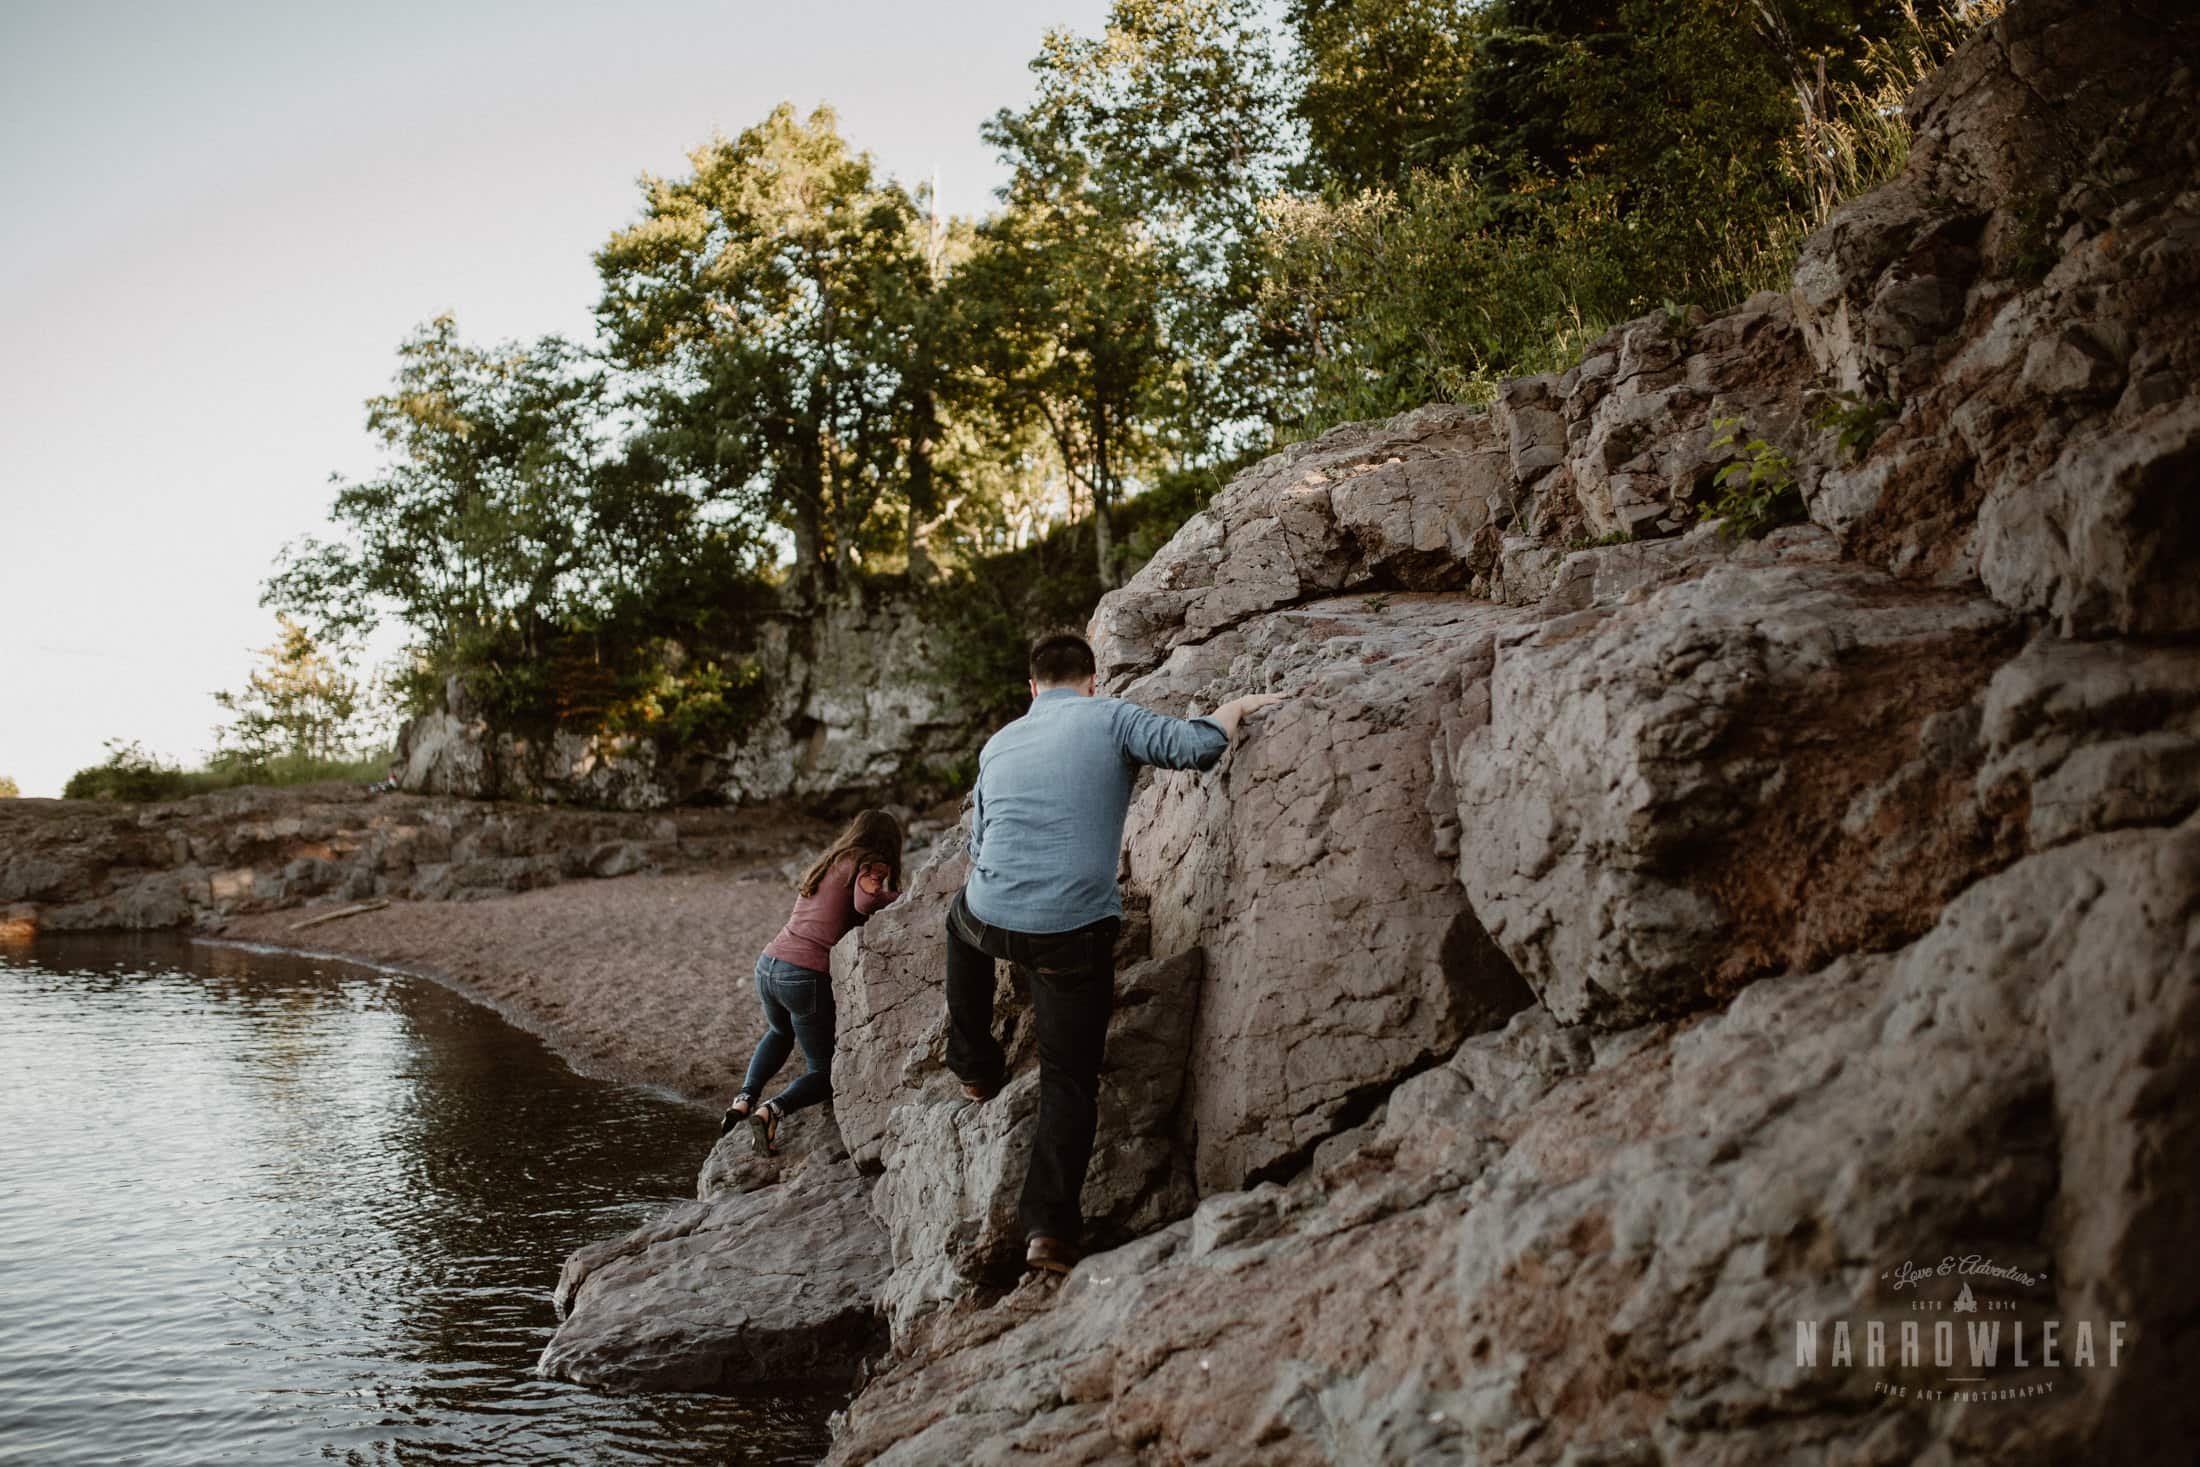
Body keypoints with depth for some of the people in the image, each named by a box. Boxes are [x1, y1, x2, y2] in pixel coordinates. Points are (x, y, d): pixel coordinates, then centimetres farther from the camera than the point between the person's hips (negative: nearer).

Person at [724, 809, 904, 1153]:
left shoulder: (825, 864, 22)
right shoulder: (870, 866, 0)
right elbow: (866, 902, -21)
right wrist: (900, 898, -4)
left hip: (768, 965, 7)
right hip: (808, 977, -7)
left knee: (780, 1034, 37)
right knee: (826, 1073, 9)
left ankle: (745, 1099, 17)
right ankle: (772, 1111, -16)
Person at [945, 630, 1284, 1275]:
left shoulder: (997, 746, 18)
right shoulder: (1110, 718, 3)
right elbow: (1196, 746, -10)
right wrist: (1234, 707, 11)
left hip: (991, 922, 3)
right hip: (1075, 932, -3)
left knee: (962, 913, 40)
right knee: (1070, 1080, 10)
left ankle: (974, 1064, 44)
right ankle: (1049, 1225, 0)